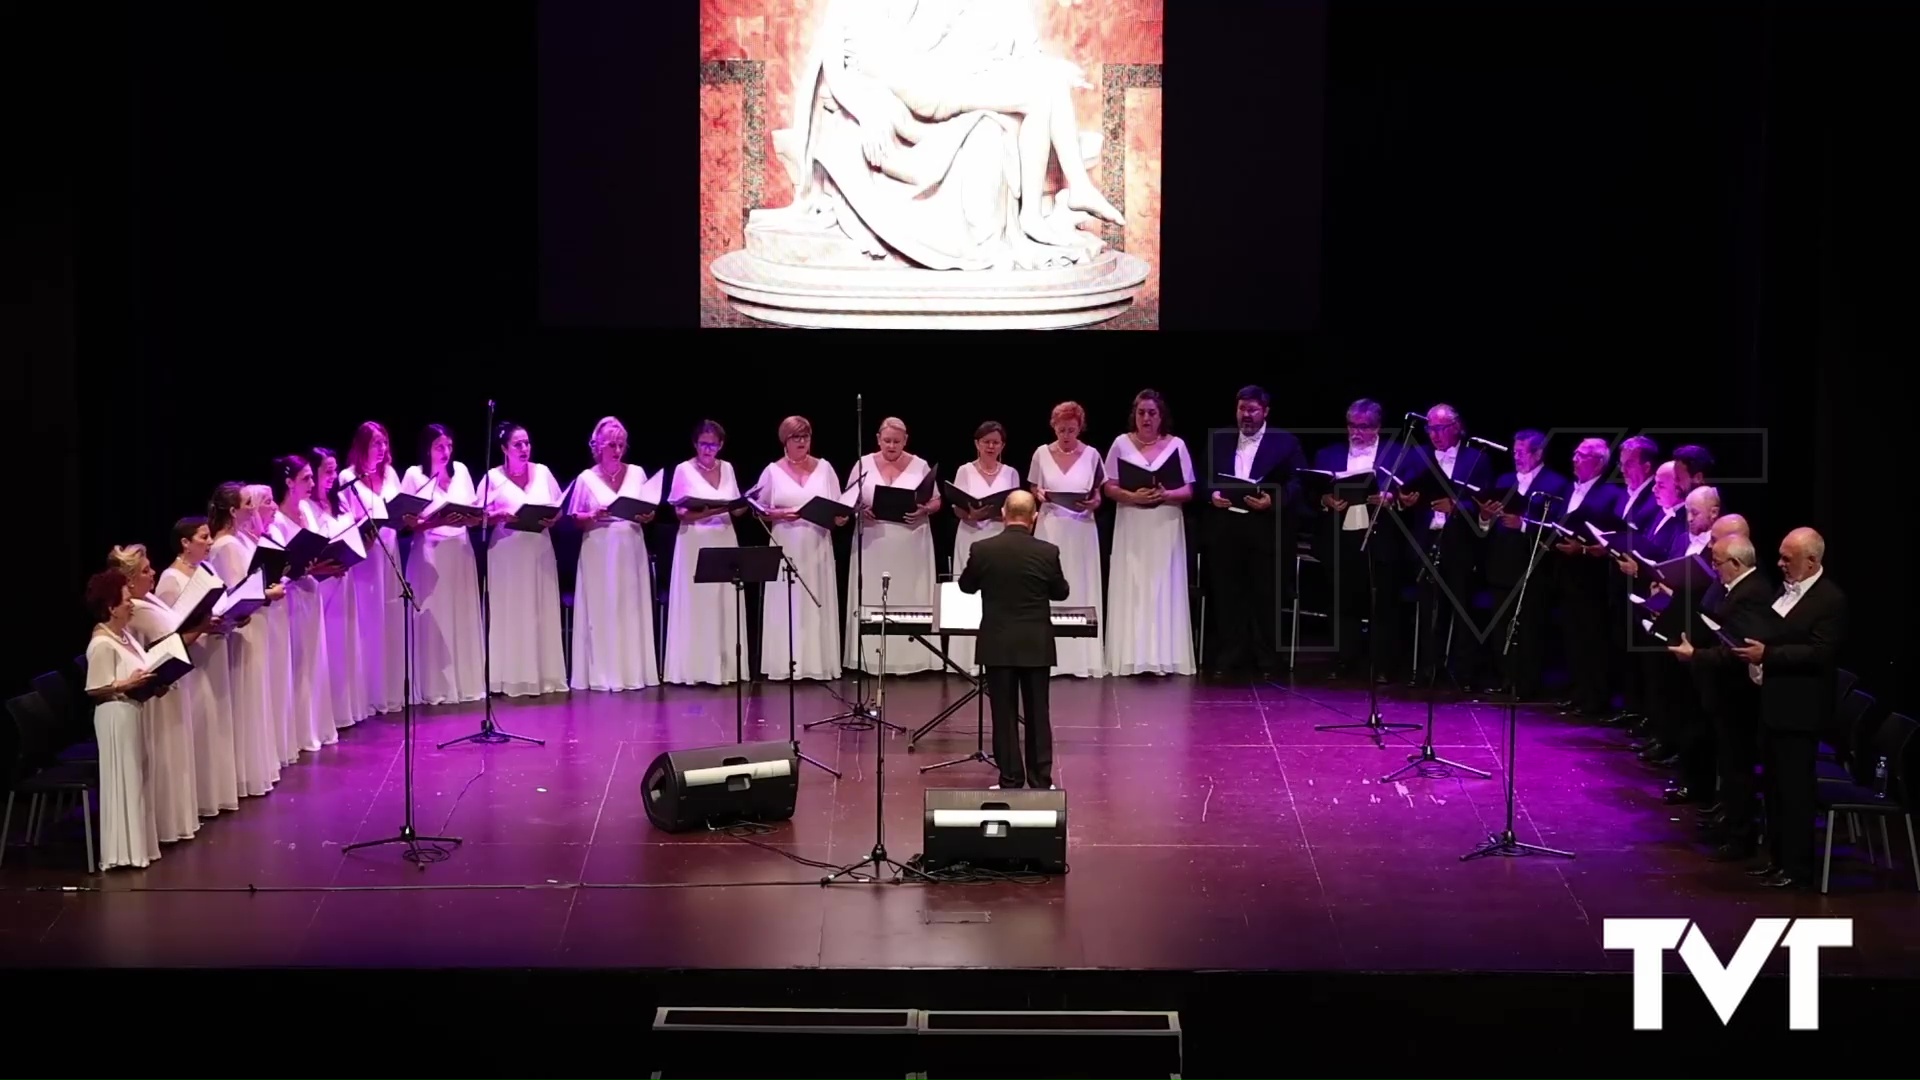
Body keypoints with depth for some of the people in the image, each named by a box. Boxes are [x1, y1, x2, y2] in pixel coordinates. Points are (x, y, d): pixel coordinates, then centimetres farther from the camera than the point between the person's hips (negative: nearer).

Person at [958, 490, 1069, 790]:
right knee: (1037, 714, 9)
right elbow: (1061, 592, 5)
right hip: (1036, 646, 0)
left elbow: (966, 586, 7)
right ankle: (1041, 782, 12)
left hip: (998, 646, 0)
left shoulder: (982, 550, -10)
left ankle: (1010, 782, 8)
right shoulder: (1047, 552, -10)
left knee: (1004, 715, 6)